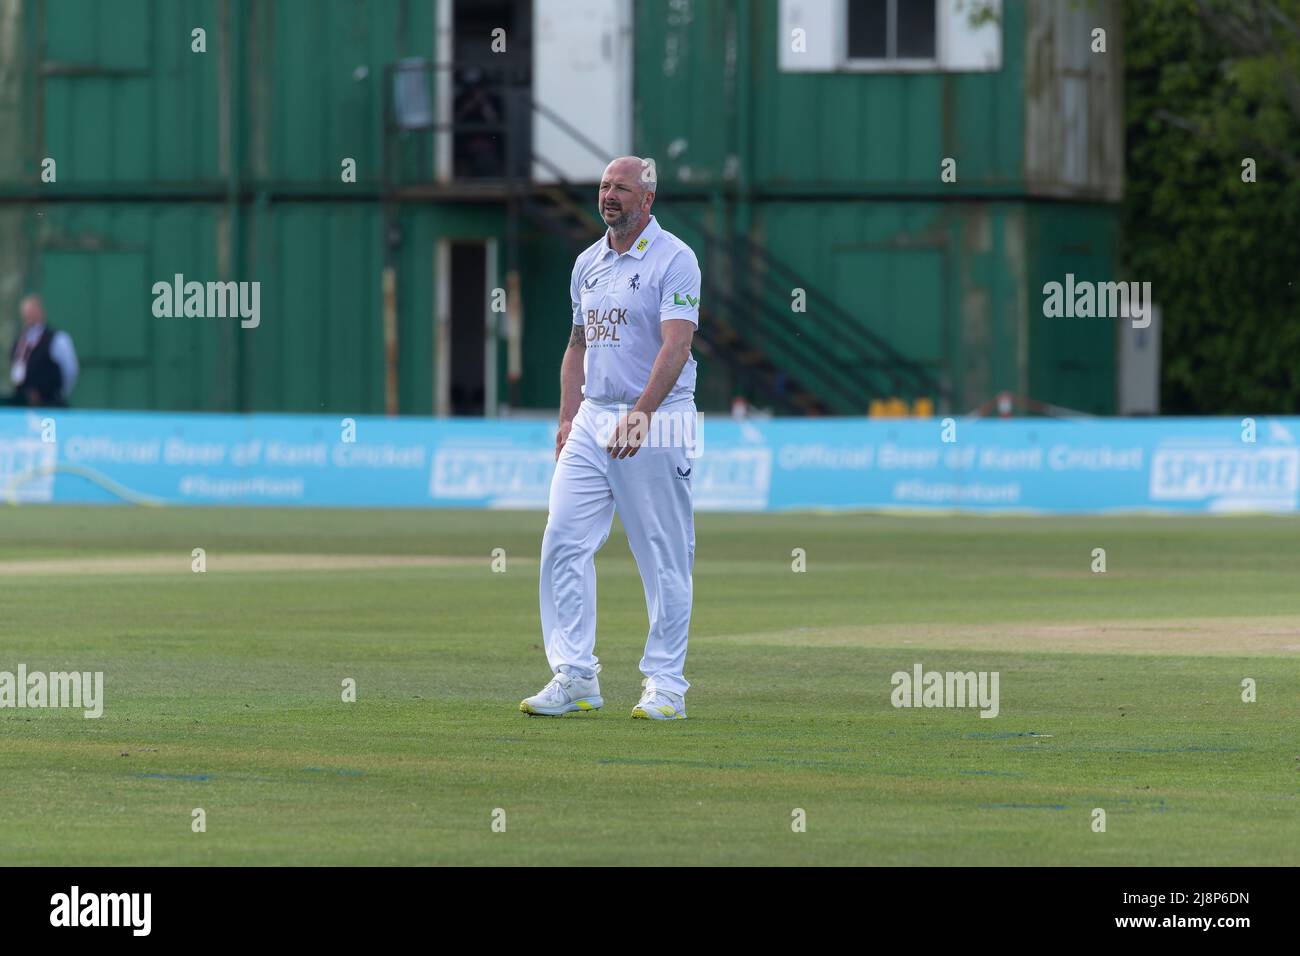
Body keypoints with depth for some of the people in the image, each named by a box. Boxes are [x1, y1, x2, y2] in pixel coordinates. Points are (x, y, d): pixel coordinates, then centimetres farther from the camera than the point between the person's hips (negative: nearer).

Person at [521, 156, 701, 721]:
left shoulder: (673, 260, -8)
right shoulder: (588, 263, 15)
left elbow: (676, 345, -18)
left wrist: (641, 415, -29)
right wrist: (568, 418, 11)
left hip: (657, 422, -7)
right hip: (593, 420, 7)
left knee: (665, 558, -2)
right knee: (563, 542, -3)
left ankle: (665, 684, 4)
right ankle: (575, 676, -1)